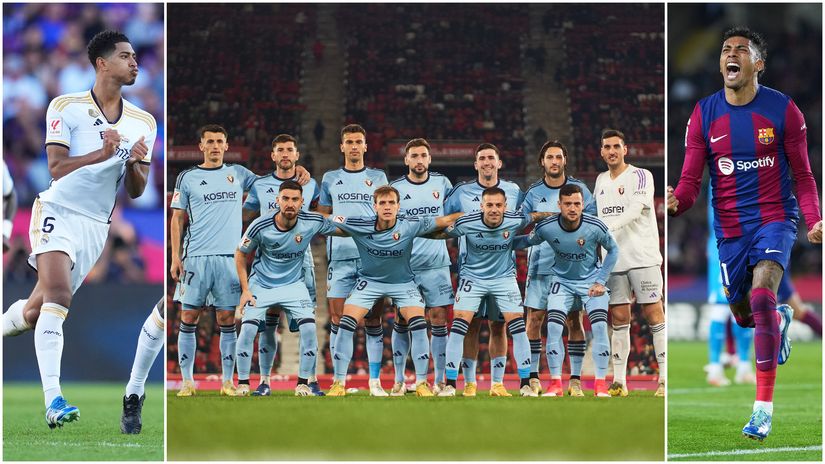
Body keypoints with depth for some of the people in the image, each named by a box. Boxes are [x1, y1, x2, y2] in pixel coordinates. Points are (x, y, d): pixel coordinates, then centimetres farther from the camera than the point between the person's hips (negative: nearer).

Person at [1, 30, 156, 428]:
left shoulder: (143, 123, 8)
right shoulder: (66, 108, -4)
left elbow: (136, 191, 9)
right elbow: (57, 168, -13)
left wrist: (134, 163, -13)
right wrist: (101, 154, -28)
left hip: (96, 227, 5)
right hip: (59, 212, -5)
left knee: (35, 311, 8)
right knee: (58, 295, -24)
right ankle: (53, 401, -30)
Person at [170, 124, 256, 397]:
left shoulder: (238, 174, 12)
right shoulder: (187, 178, 6)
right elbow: (177, 218, 7)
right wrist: (175, 257, -2)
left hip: (229, 257, 1)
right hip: (196, 257, -1)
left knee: (227, 320, 2)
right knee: (189, 318, -2)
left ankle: (227, 381, 8)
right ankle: (187, 381, 4)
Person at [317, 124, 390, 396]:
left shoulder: (378, 177, 12)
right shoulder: (330, 179, 14)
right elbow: (321, 217, 17)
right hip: (340, 257, 1)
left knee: (373, 320, -2)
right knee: (338, 321, -3)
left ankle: (375, 381, 1)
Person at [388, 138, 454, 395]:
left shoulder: (441, 183, 5)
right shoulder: (394, 188, 2)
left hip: (436, 265, 1)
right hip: (403, 265, -1)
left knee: (439, 319, -3)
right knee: (402, 322, 1)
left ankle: (439, 380, 4)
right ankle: (399, 381, 9)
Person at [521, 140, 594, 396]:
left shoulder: (579, 188, 3)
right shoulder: (533, 193, 5)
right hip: (540, 266, 1)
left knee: (574, 320, -1)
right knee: (534, 319, -2)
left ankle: (575, 380, 4)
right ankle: (533, 378, 6)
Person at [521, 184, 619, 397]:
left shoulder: (595, 226, -23)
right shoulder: (546, 228, -20)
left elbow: (613, 250, -5)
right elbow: (527, 241, 1)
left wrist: (601, 281, -8)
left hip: (591, 280, -1)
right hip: (562, 281, 1)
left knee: (599, 326, -16)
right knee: (553, 327, -14)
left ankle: (601, 384, -5)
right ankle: (555, 383, -2)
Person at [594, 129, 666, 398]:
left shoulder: (640, 176, -4)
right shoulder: (601, 181, 16)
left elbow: (634, 211, -19)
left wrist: (603, 228, -29)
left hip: (643, 256, -6)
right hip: (613, 260, 6)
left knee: (653, 314, -6)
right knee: (619, 318, 3)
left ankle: (666, 379, -6)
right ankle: (619, 382, 5)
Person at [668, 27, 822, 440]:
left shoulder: (783, 110, -4)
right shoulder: (704, 114, 0)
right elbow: (691, 180, -3)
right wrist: (676, 201, -26)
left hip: (774, 220, -3)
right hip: (729, 228, 3)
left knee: (762, 298, -25)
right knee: (743, 315, 14)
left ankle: (763, 406, -22)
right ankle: (780, 320, 54)